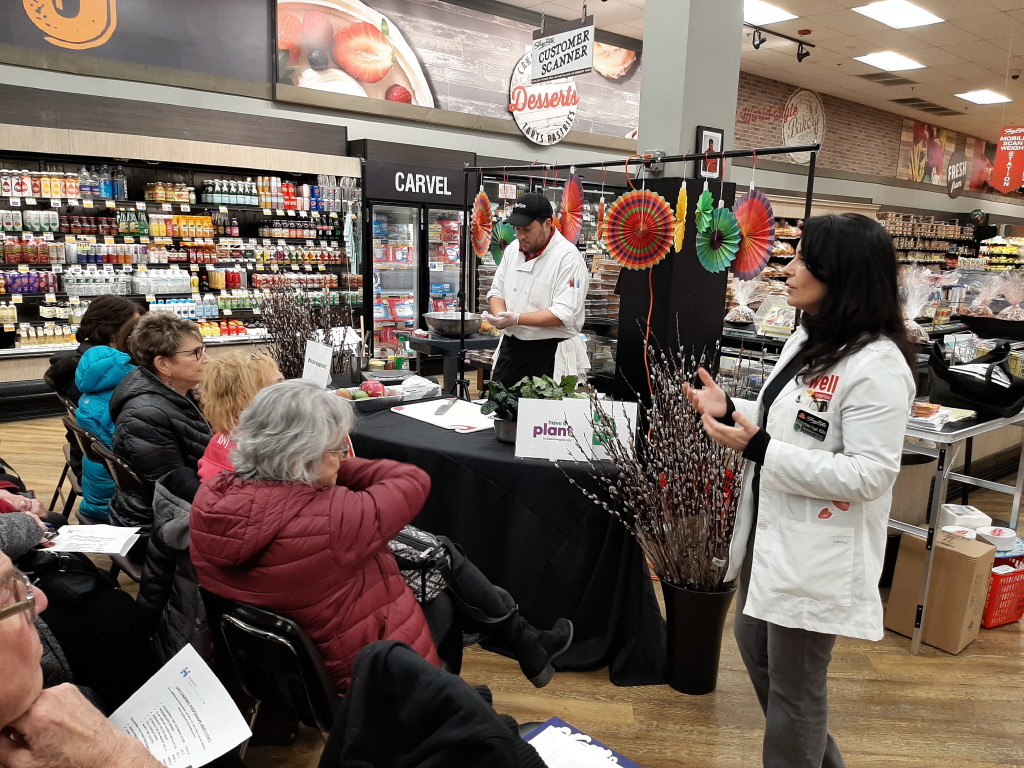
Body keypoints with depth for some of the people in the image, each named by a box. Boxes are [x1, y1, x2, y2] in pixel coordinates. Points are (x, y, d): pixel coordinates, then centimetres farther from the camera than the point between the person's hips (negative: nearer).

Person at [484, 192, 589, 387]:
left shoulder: (568, 257, -14)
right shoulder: (513, 249, 9)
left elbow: (564, 314, -21)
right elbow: (496, 291, 16)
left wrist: (516, 319, -25)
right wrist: (500, 316, -7)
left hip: (550, 354, -6)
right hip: (510, 347, 7)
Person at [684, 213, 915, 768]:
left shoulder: (877, 365, -22)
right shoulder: (807, 339, 7)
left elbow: (869, 474, -25)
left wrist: (757, 448, -29)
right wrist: (728, 410, 0)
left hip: (817, 551, -10)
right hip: (769, 530, 10)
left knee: (794, 685, 10)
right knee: (754, 645, 26)